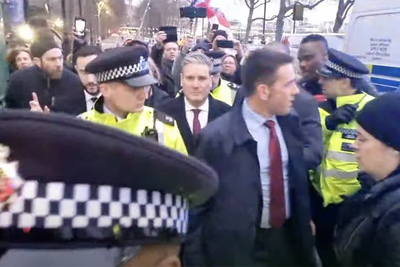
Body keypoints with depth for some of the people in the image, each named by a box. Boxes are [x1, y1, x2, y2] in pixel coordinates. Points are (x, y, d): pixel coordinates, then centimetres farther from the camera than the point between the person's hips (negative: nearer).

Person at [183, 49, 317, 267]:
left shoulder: (290, 124, -5)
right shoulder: (216, 136, -21)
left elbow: (299, 182, 8)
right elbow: (196, 205, -14)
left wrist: (304, 223, 10)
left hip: (289, 240, 5)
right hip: (239, 247, -5)